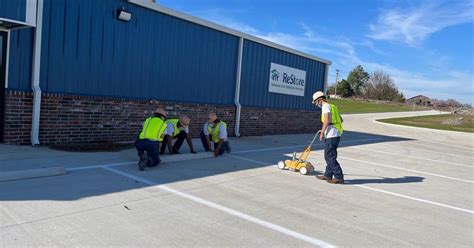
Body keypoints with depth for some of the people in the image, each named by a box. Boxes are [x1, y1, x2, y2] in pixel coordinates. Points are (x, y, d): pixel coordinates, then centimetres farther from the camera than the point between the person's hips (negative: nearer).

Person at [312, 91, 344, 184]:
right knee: (330, 156, 16)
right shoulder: (332, 106, 20)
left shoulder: (325, 106, -8)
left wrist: (322, 132, -15)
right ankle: (328, 175, 23)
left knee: (330, 157, -6)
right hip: (336, 134, 10)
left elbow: (327, 120, -21)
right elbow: (341, 120, 25)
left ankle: (339, 177, -5)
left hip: (331, 135, -10)